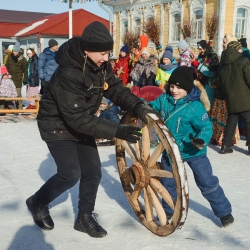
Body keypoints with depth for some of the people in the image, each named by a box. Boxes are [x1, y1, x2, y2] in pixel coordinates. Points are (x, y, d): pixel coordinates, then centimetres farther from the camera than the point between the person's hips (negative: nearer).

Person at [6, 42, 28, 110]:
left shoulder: (23, 59, -8)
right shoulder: (10, 57, 0)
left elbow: (25, 70, -2)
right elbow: (6, 66, 11)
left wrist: (25, 79, -3)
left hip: (18, 79, -3)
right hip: (10, 78, 3)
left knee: (18, 94, 0)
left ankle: (20, 106, 13)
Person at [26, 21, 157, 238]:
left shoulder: (100, 65, -11)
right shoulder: (68, 74, -35)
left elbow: (116, 89, -6)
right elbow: (79, 118, -36)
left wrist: (138, 106, -27)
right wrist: (118, 131, -37)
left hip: (81, 126, 7)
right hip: (58, 126, -7)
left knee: (93, 172, 4)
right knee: (71, 175, -9)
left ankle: (84, 218, 21)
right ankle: (37, 203, 19)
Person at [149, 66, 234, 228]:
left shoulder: (194, 106, -23)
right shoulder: (164, 99, -7)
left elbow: (206, 127, -20)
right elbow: (152, 107, 10)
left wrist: (202, 140, -39)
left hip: (193, 151, -5)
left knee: (207, 183, 4)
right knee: (168, 182, 16)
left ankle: (224, 212, 21)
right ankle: (169, 210, 38)